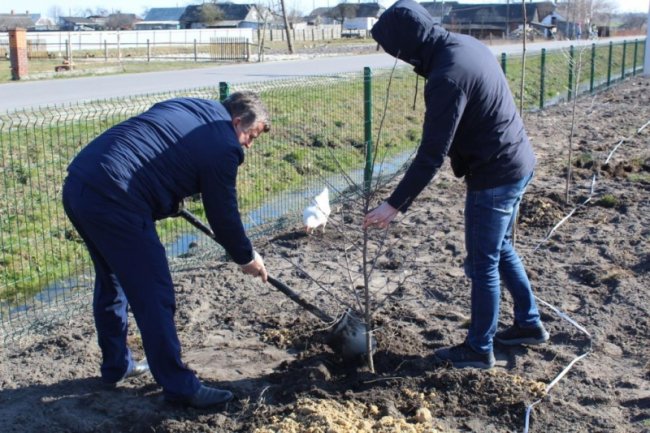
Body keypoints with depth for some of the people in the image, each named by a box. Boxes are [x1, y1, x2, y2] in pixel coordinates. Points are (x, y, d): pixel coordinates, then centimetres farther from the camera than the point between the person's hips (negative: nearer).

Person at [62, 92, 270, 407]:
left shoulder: (191, 108, 19)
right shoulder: (222, 145, -4)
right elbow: (224, 215, 3)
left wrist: (168, 201, 32)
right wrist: (246, 258, 18)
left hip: (77, 184, 10)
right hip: (113, 200, -10)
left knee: (112, 282, 24)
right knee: (154, 295, 0)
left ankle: (116, 365, 39)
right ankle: (179, 386, 11)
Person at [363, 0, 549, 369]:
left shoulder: (447, 76, -26)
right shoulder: (467, 44, 3)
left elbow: (431, 155, -26)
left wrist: (395, 204, -21)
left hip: (494, 177, -10)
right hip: (519, 163, 10)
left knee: (483, 265, 5)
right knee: (501, 249, 24)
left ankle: (479, 350, 20)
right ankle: (530, 324, 38)